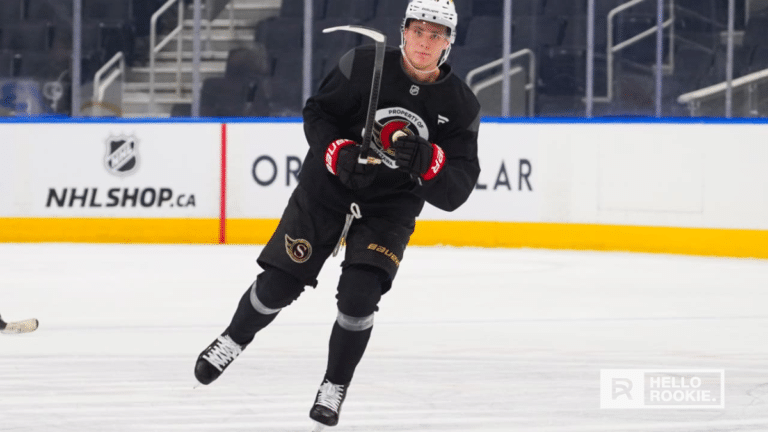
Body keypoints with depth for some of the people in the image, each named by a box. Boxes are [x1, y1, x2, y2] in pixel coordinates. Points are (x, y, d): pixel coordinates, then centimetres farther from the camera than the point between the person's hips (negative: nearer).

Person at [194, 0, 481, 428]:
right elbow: (317, 114, -5)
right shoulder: (363, 66, -16)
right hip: (328, 188, 0)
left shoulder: (461, 105, -12)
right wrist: (340, 153, -23)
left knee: (358, 297, -16)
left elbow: (456, 191, -14)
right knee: (279, 285, 0)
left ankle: (335, 387, 6)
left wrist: (427, 162, -34)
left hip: (391, 207, 0)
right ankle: (233, 342, 30)